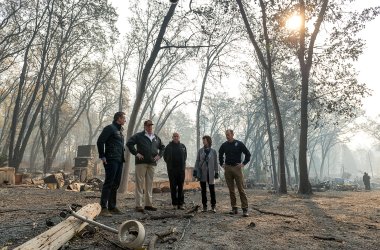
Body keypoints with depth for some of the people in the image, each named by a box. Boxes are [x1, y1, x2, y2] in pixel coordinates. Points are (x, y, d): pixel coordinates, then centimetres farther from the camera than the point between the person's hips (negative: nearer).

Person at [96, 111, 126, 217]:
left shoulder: (120, 130, 19)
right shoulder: (110, 128, -7)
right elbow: (100, 142, -15)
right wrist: (102, 156, -15)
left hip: (119, 161, 9)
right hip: (111, 160, -9)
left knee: (116, 184, 12)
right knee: (108, 183, -9)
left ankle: (112, 207, 20)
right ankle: (104, 208, -5)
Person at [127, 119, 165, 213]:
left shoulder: (156, 137, 16)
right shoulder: (139, 136, 0)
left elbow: (162, 147, 26)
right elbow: (129, 143, -6)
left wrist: (159, 155, 10)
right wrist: (136, 153, -12)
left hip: (152, 163, 5)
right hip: (141, 162, -5)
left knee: (150, 184, 10)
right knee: (139, 183, -4)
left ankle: (149, 204, 18)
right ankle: (139, 205, 1)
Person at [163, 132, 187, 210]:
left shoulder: (183, 146, 8)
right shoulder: (169, 146, -1)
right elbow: (165, 157, 9)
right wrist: (170, 163, 9)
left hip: (181, 169, 2)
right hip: (172, 170, -2)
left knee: (181, 187, 5)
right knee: (173, 187, 1)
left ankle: (181, 204, 11)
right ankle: (174, 204, 9)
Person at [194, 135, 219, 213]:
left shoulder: (213, 151, 3)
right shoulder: (200, 151, 5)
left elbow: (215, 163, 5)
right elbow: (197, 161, 6)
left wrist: (216, 172, 1)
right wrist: (195, 171, -1)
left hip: (210, 173, -1)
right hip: (202, 173, 1)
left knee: (212, 190, 0)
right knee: (203, 190, 5)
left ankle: (213, 206, 10)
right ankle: (204, 206, 13)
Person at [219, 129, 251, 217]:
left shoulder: (239, 144, -2)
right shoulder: (224, 145, 8)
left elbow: (248, 154, 1)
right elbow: (220, 155, 25)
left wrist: (243, 163, -5)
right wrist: (222, 164, 15)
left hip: (237, 168, -3)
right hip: (227, 168, 4)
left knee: (241, 189, -6)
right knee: (231, 190, 6)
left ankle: (245, 209, -2)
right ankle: (234, 208, 13)